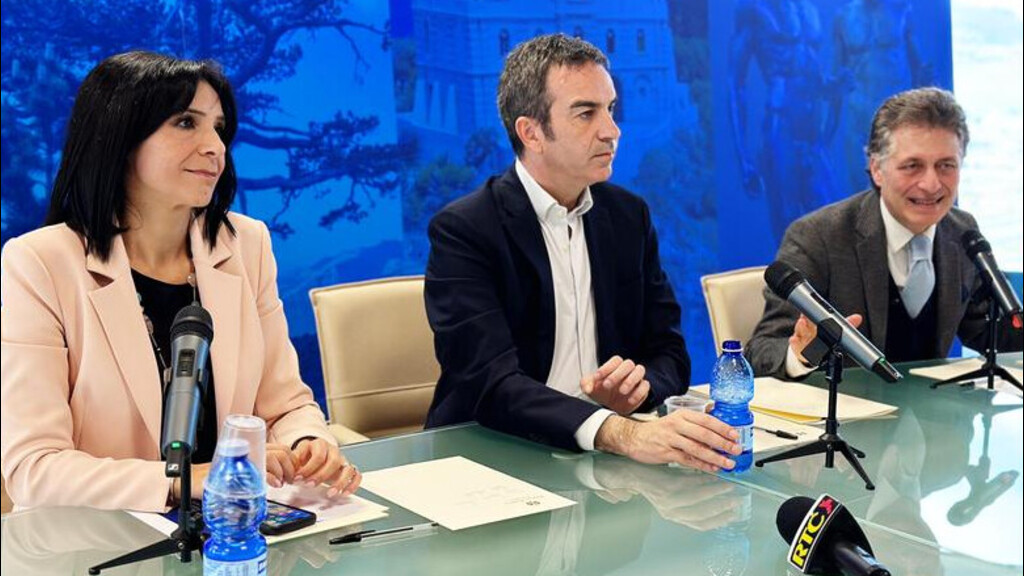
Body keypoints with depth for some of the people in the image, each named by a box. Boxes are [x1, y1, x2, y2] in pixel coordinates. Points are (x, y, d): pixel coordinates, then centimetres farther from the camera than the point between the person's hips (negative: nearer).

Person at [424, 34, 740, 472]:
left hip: (602, 463, 5)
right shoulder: (463, 230, -11)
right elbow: (490, 381, -23)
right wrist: (621, 433, -38)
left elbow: (669, 354, 9)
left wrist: (637, 387, -15)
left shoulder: (629, 216, 7)